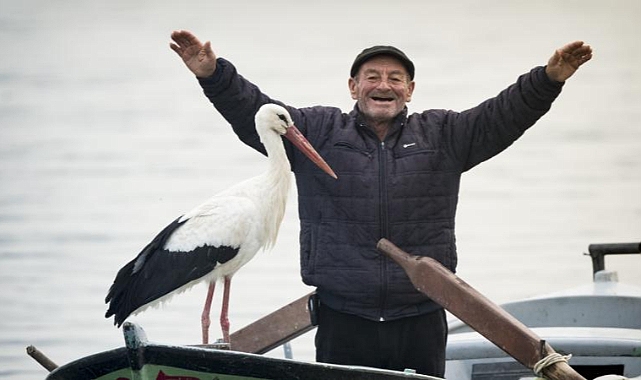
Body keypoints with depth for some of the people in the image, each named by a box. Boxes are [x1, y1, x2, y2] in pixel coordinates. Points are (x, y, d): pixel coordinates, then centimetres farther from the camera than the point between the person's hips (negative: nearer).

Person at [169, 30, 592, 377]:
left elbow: (503, 116, 2)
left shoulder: (443, 135, 11)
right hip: (343, 320, -1)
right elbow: (253, 113, -1)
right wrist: (213, 74, -16)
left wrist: (549, 78, -13)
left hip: (422, 320, 1)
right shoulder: (316, 131, 7)